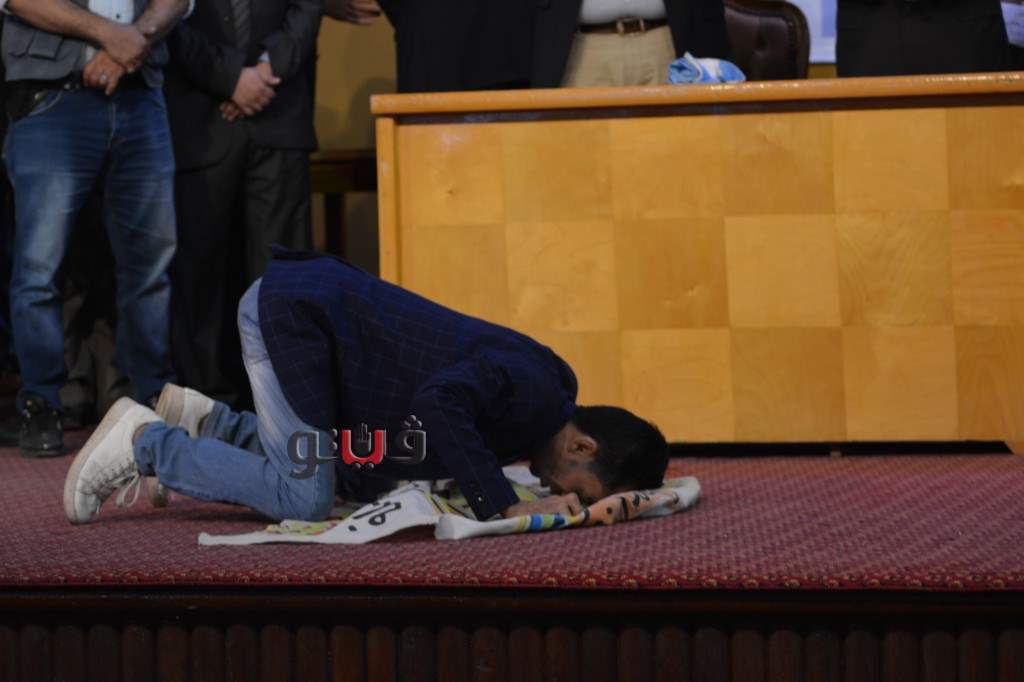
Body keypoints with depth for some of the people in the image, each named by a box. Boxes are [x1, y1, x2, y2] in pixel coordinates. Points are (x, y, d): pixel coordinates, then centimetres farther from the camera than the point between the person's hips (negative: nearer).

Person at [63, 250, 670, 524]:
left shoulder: (556, 391, 2)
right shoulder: (527, 385, -25)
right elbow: (439, 405, -41)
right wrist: (506, 507, -36)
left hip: (323, 300, 9)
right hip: (290, 309, -9)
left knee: (359, 482, 13)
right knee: (303, 498, -14)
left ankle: (204, 422, 20)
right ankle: (146, 441, 1)